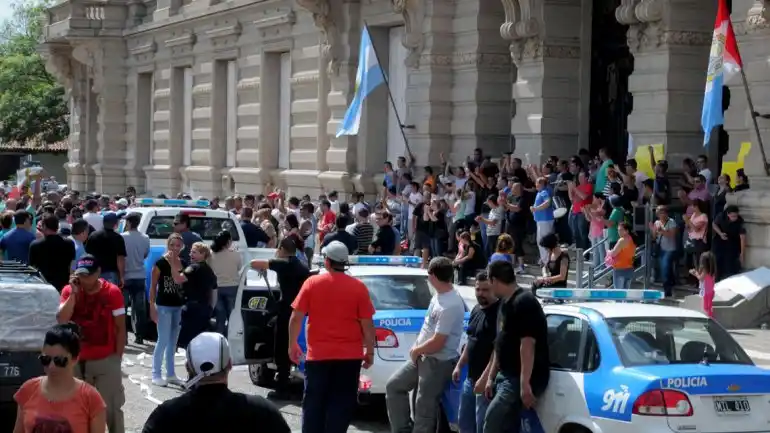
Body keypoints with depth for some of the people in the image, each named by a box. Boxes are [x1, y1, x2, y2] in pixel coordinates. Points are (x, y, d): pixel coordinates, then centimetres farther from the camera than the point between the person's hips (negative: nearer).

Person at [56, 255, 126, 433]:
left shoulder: (112, 292, -8)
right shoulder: (69, 291, -2)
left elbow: (120, 328, -3)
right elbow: (61, 321, -15)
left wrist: (118, 357, -5)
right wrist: (74, 293, -19)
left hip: (106, 360, -2)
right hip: (77, 360, 2)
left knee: (111, 407, 2)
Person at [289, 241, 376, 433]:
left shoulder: (312, 283, -3)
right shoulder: (358, 287, -4)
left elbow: (296, 318, -2)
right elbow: (367, 323, -4)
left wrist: (292, 344, 9)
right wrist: (370, 351, 7)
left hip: (317, 354, 0)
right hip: (349, 355, 0)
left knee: (313, 403, 12)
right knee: (341, 404, 5)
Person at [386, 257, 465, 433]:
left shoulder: (450, 306, -27)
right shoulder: (439, 295, 3)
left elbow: (437, 343, -24)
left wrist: (415, 351, -8)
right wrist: (417, 348, 7)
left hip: (438, 362, -10)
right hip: (422, 357, 10)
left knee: (424, 409, -3)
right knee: (394, 386, 15)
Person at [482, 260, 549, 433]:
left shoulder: (524, 302, -16)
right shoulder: (506, 303, 16)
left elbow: (527, 345, -23)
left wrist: (525, 384, -26)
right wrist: (490, 377, 19)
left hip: (519, 380, -10)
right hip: (506, 377, 10)